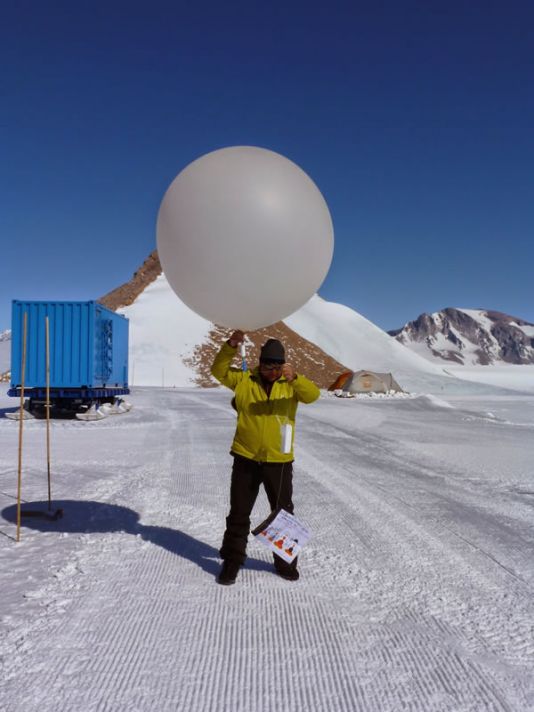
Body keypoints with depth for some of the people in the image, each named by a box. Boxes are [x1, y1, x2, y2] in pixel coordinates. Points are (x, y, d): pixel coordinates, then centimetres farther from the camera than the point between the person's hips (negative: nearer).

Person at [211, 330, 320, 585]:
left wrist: (295, 378, -37)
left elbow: (312, 394, -17)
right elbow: (219, 371, -6)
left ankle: (285, 561, 30)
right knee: (239, 514, 10)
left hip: (279, 461, 0)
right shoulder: (244, 379, 1)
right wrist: (231, 346, -21)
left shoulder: (291, 383, 0)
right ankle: (232, 560, 25)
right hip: (246, 459, 0)